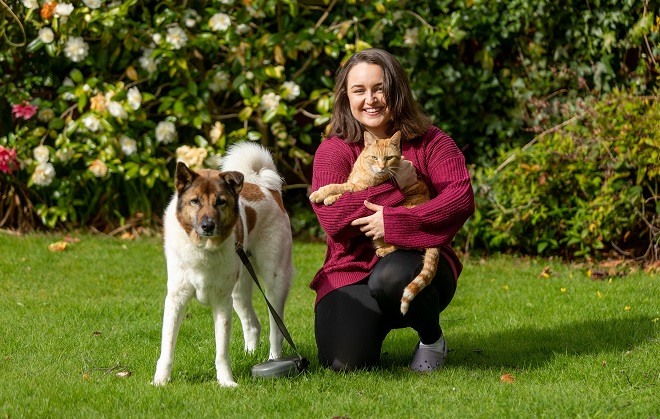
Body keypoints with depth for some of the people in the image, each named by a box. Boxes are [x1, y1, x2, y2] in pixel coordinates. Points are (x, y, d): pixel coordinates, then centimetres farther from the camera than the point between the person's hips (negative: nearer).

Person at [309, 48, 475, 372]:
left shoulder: (430, 142, 0)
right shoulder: (333, 151, -1)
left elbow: (461, 199, -15)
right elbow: (332, 217, -16)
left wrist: (394, 221, -23)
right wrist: (394, 185, -15)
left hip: (421, 263, -1)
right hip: (352, 270, 1)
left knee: (392, 277, -39)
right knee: (344, 363, -23)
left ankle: (432, 339, -5)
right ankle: (374, 325, 16)